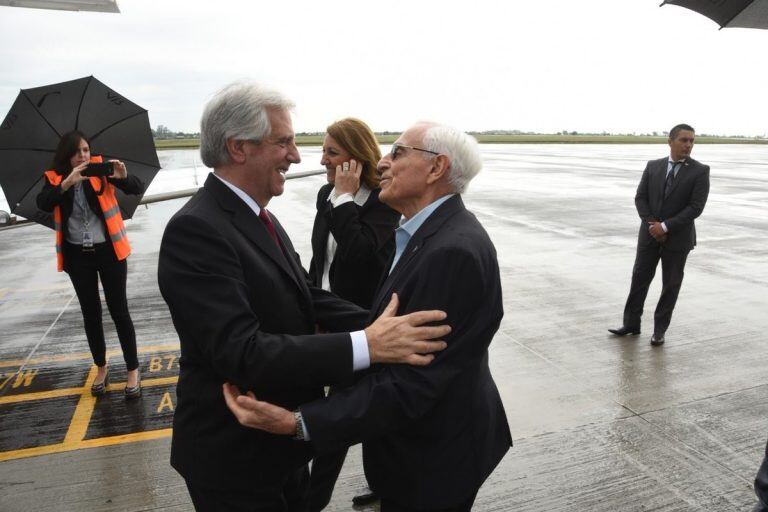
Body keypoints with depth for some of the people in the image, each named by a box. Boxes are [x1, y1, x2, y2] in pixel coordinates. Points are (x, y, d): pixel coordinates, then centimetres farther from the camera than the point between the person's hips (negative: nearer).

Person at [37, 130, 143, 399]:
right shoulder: (54, 178, 1)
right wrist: (67, 183, -31)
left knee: (119, 311, 0)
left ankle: (133, 370, 12)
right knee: (90, 314, 12)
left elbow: (137, 188, -13)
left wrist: (123, 176, -34)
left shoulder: (101, 168, -3)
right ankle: (101, 368, 29)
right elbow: (43, 203, -17)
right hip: (78, 255, 2)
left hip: (109, 251, -2)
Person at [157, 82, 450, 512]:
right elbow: (240, 352, -32)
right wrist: (366, 346, -35)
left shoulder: (261, 218, 5)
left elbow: (309, 299, -1)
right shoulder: (196, 230, -25)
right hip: (234, 459, -8)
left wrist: (383, 328, -15)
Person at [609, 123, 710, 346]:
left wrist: (665, 226, -18)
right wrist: (652, 224, -13)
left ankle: (659, 329, 19)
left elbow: (696, 207, -14)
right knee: (640, 277, 7)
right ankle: (631, 323, 19)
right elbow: (640, 198, 1)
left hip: (678, 237, -3)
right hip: (650, 234, 3)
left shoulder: (700, 171, -7)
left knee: (671, 284, 6)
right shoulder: (653, 166, 3)